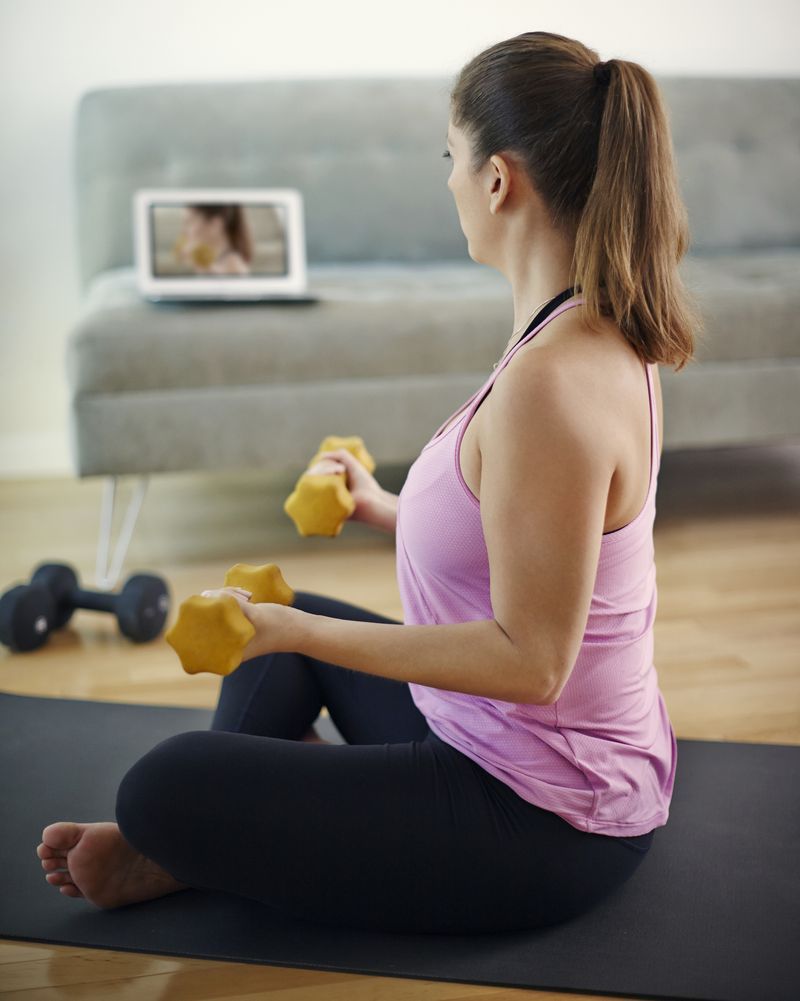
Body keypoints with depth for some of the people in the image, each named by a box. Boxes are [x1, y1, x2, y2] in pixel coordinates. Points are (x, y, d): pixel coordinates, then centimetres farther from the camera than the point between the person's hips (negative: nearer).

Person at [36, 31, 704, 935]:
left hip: (542, 824, -10)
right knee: (283, 619, 26)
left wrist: (295, 632, -26)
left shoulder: (552, 382, -31)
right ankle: (219, 838, 24)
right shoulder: (599, 334, 0)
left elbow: (530, 659, -28)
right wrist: (387, 510, 20)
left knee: (164, 788, -14)